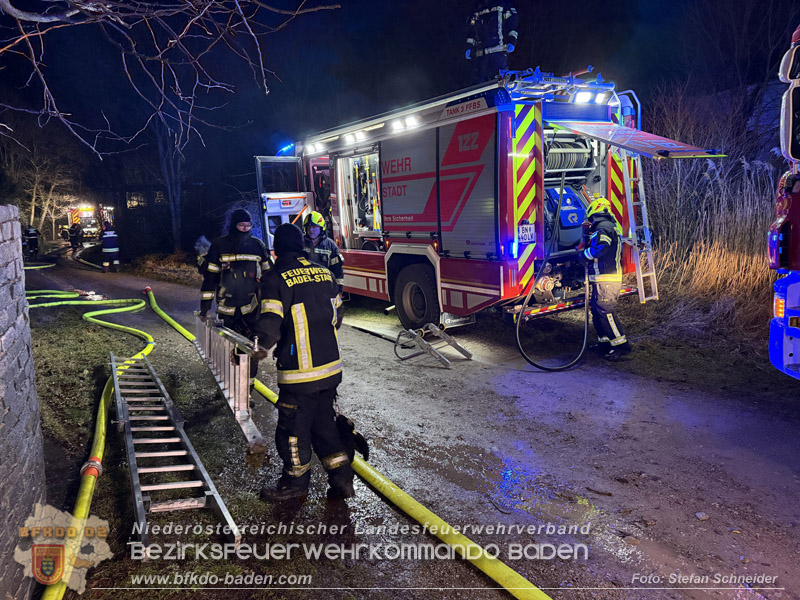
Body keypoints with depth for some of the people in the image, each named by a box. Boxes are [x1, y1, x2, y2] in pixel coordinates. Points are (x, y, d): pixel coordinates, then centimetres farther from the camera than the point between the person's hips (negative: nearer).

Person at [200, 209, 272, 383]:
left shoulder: (257, 245, 5)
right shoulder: (219, 245, -1)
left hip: (252, 305, 1)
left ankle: (249, 380, 8)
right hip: (227, 306, 0)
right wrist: (205, 305, 0)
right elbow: (209, 276, 1)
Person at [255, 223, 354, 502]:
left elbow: (269, 329, -21)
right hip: (331, 367, 6)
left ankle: (296, 482, 27)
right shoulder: (324, 273, 5)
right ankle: (341, 477, 21)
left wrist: (266, 344, -1)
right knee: (324, 421, 20)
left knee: (293, 427, 12)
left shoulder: (276, 279, -13)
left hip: (299, 373, -6)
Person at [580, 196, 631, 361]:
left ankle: (621, 345, -6)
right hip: (606, 278, 11)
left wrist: (584, 254, -10)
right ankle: (605, 342, 22)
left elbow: (600, 248, -27)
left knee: (605, 311, -9)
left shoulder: (603, 228, -14)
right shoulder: (611, 225, 19)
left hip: (606, 279, -11)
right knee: (597, 310, 15)